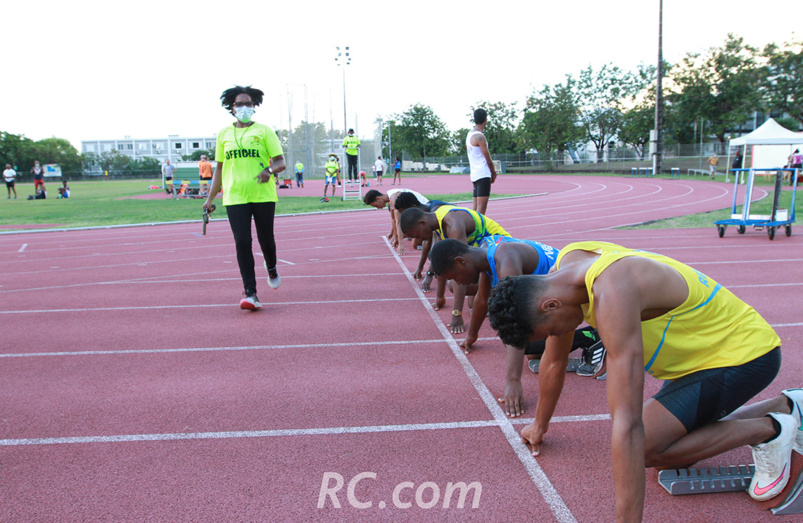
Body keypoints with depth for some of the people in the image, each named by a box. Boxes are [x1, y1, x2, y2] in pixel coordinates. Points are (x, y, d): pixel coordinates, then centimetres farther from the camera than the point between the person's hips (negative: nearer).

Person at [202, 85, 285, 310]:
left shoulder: (264, 131, 4)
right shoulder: (224, 134, 12)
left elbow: (280, 162, 0)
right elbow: (219, 168, 19)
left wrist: (270, 169, -23)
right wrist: (210, 199, 18)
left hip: (263, 196, -1)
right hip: (235, 197, 2)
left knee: (266, 240, 7)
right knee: (242, 243, -6)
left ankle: (271, 268, 43)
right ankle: (250, 293, -2)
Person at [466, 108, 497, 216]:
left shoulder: (469, 134, 15)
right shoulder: (479, 136, -13)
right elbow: (488, 159, -11)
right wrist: (494, 173, 5)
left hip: (474, 174, 9)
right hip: (483, 175, -9)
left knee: (476, 207, 11)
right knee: (481, 207, -11)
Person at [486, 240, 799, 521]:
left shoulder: (612, 294, -36)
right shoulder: (564, 267, -8)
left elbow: (626, 423, -39)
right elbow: (554, 360, 8)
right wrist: (540, 425, 19)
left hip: (744, 352, -9)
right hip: (703, 348, 9)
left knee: (646, 447, -19)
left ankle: (766, 430, 2)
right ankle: (783, 407, 26)